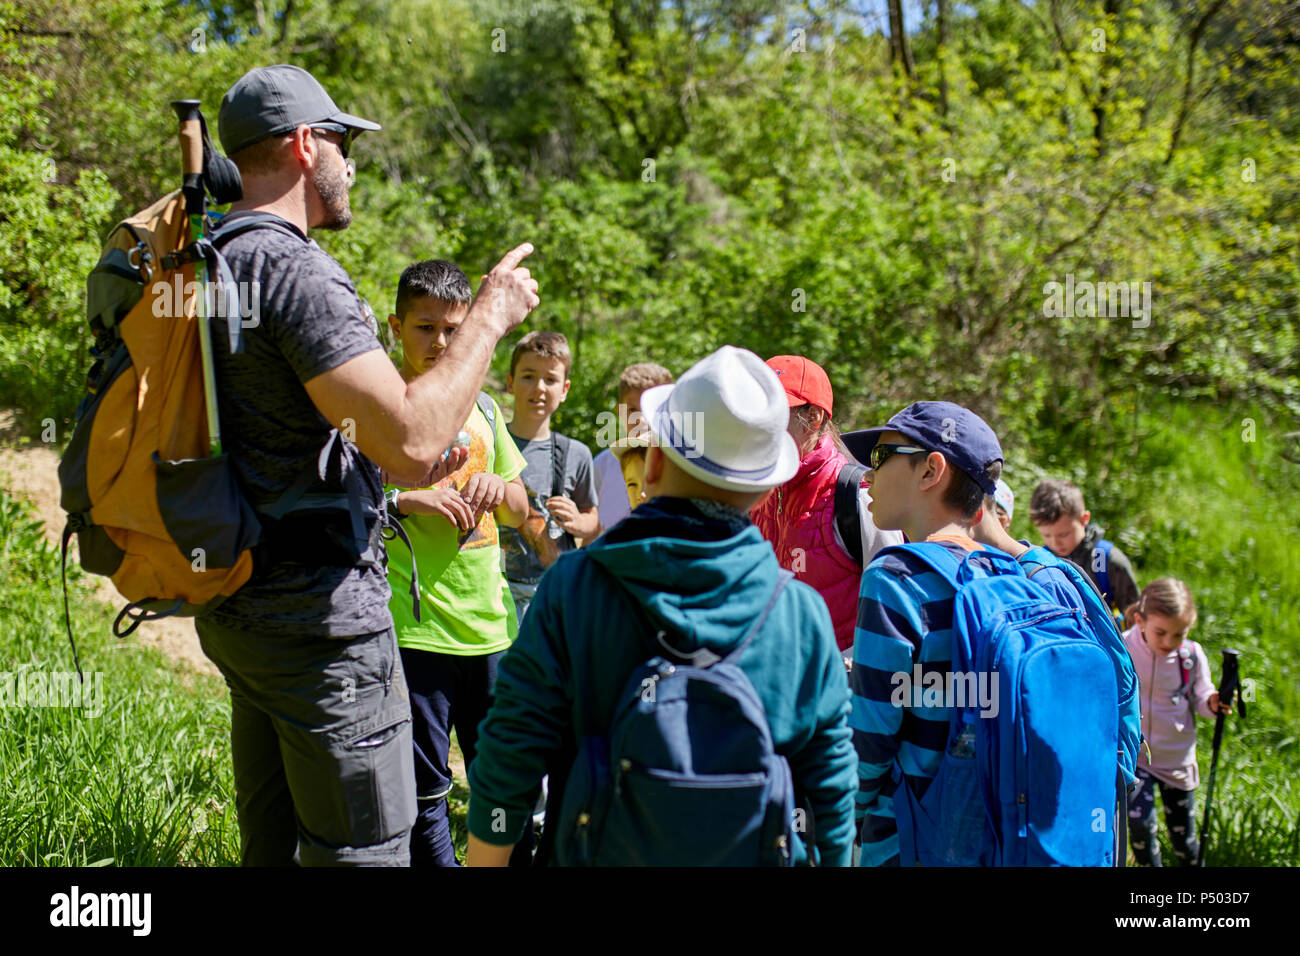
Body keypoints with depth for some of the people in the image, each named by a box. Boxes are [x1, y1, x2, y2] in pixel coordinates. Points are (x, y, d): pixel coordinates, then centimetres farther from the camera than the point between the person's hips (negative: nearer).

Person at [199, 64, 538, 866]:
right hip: (319, 618, -10)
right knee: (363, 851, -3)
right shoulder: (293, 268, -17)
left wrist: (406, 482, 21)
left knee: (272, 845, 17)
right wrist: (490, 318, -13)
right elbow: (411, 439, -26)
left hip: (238, 610, 10)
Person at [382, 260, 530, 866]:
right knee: (423, 791, 0)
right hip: (413, 627, -5)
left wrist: (498, 487, 1)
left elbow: (519, 513, 22)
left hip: (490, 623, 5)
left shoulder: (482, 406, 15)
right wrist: (403, 501, -20)